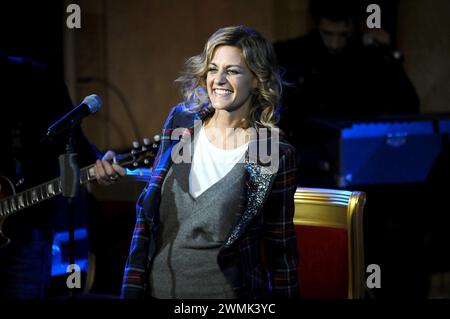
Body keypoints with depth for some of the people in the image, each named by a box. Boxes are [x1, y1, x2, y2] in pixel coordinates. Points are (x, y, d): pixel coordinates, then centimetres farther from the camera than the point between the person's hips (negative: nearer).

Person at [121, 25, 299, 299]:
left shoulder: (276, 155, -10)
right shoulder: (181, 122, -1)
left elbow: (280, 247, -3)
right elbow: (147, 212, 2)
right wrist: (133, 289, -2)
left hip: (227, 290, -3)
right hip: (159, 287, 3)